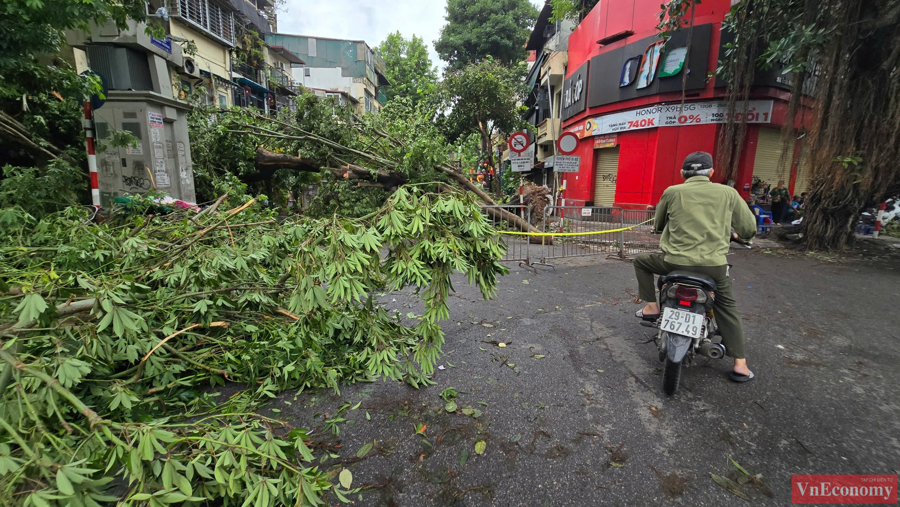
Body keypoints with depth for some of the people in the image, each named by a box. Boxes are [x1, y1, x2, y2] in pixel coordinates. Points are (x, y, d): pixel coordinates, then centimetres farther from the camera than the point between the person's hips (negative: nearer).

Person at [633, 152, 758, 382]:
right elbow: (749, 229, 8)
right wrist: (740, 235, 32)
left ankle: (651, 306, 19)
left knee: (641, 261, 25)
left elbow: (658, 225, 15)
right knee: (727, 307, 24)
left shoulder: (672, 192, 2)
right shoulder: (728, 193, 4)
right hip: (714, 265, 2)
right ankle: (740, 364, 22)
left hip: (676, 261, -2)